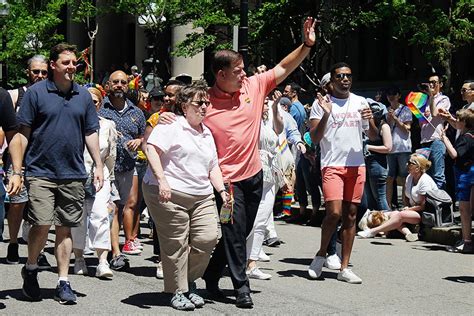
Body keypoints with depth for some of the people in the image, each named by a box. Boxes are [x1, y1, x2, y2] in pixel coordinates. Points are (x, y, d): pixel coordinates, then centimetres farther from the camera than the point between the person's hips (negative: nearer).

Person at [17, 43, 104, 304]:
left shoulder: (83, 96, 10)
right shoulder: (36, 92, -1)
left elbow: (91, 133, 14)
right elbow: (23, 132, -1)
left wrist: (98, 166, 8)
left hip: (73, 174, 3)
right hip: (40, 172, -3)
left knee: (64, 228, 6)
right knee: (42, 224, -10)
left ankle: (63, 282, 14)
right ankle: (30, 269, 17)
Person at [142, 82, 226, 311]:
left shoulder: (207, 133, 22)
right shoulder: (171, 125, -4)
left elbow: (213, 167, 24)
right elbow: (152, 149, -16)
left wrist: (222, 190, 10)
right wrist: (162, 180, -25)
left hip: (202, 197, 7)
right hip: (169, 195, -7)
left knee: (209, 237, -6)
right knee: (176, 244, -3)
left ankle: (189, 281, 15)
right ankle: (178, 291, 12)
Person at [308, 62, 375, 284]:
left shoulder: (360, 102, 12)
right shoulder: (321, 103, 1)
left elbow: (373, 137, 14)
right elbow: (314, 139, -4)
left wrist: (369, 120, -7)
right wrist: (326, 114, -17)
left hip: (356, 165, 4)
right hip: (332, 165, -4)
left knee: (351, 215, 4)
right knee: (334, 212, -16)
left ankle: (344, 268, 9)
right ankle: (321, 254, 9)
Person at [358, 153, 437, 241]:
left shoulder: (425, 181, -19)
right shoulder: (410, 177, 7)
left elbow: (423, 206, -19)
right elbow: (405, 196, 19)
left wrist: (409, 209, -10)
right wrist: (408, 206, 0)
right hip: (413, 210, 9)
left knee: (401, 215, -29)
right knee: (392, 214, -14)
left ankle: (372, 232, -31)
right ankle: (408, 233, -35)